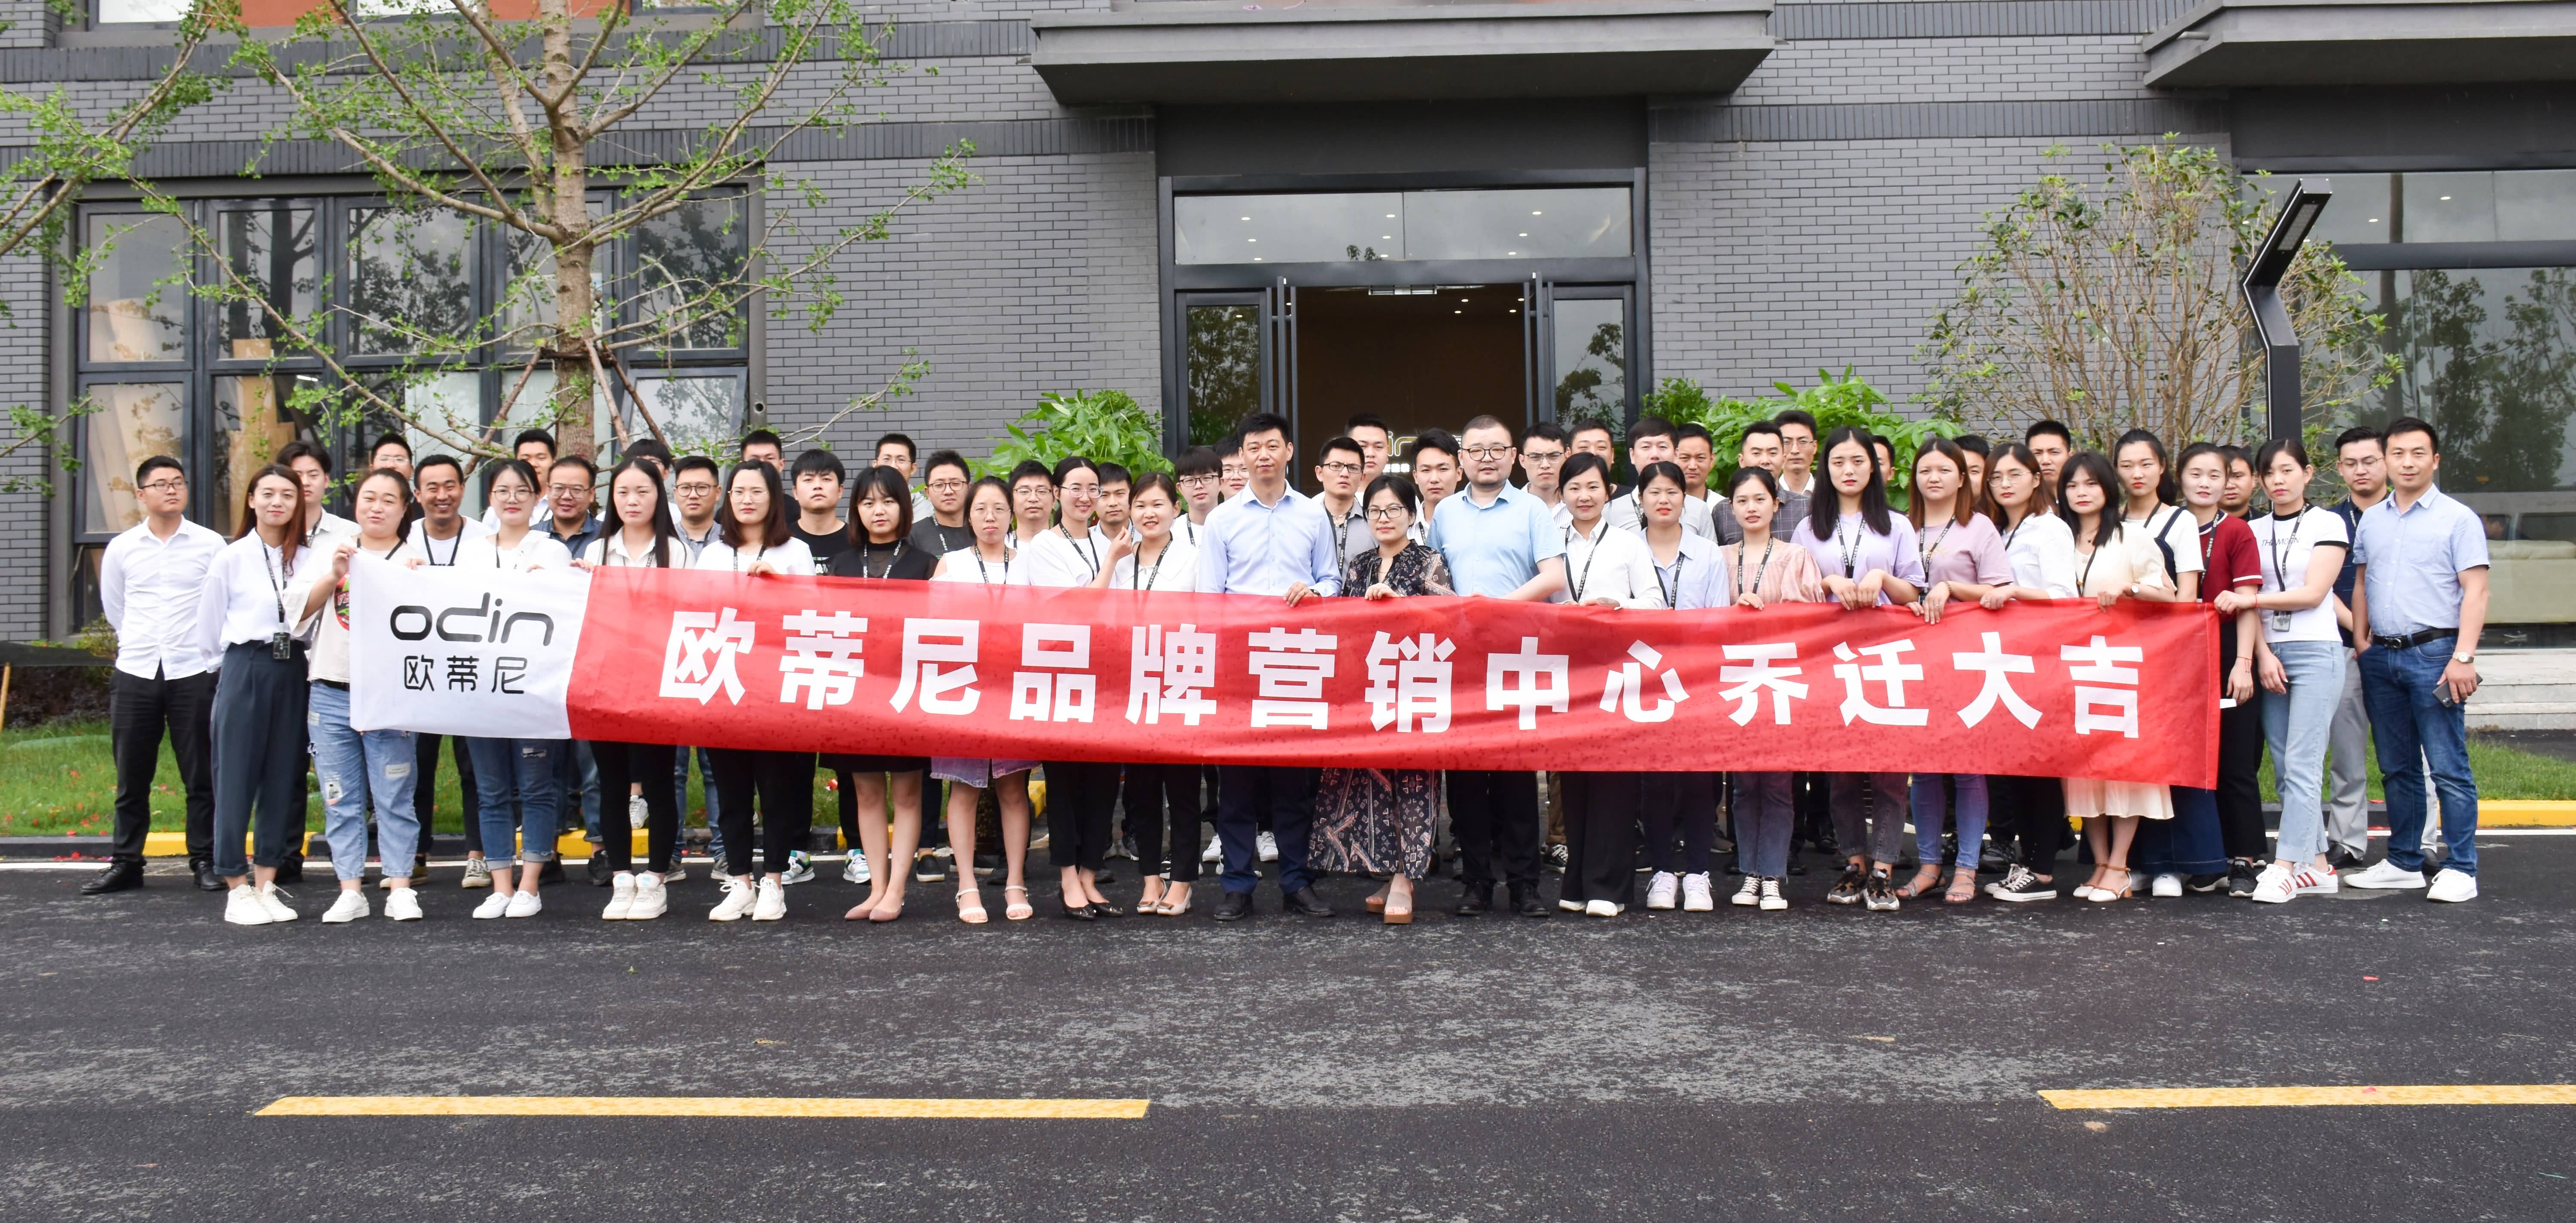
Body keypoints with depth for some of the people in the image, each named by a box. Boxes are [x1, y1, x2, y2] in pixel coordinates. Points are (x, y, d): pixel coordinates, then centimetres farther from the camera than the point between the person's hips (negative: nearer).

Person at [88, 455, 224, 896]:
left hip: (193, 672, -2)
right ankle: (125, 862, 15)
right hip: (135, 672, 2)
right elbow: (113, 608, 21)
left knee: (201, 775, 2)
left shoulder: (210, 545, 0)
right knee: (131, 777, 7)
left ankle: (205, 860, 9)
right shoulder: (121, 549, 7)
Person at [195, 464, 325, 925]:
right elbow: (209, 627, 8)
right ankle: (237, 890, 4)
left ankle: (266, 884, 13)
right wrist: (234, 668, 12)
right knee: (237, 777, -2)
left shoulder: (311, 560, 7)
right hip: (244, 671, -3)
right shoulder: (232, 558, 2)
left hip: (293, 671, 3)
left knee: (283, 778, 5)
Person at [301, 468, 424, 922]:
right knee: (341, 799, 5)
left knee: (394, 798, -2)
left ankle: (401, 889, 4)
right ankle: (351, 890, 11)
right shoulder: (334, 548, 10)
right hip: (331, 692, 2)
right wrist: (335, 575, -15)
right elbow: (304, 610, 0)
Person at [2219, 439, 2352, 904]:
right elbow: (2248, 598, 7)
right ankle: (2317, 866, 12)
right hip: (2270, 654, 5)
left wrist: (2250, 600, -9)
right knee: (2285, 768, 5)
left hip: (2316, 652, -5)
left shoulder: (2328, 524, 2)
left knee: (2301, 765, -11)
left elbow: (2313, 593, -8)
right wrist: (2264, 656, -5)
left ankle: (2284, 867, -15)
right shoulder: (2254, 531, 13)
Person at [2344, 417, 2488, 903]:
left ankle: (2460, 870, -1)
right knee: (2396, 768, 12)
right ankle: (2404, 863, 21)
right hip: (2381, 657, 6)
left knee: (2449, 768, -6)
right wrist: (2361, 641, 10)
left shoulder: (2458, 518, -3)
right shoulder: (2372, 519, 13)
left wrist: (2463, 657, -17)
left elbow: (2476, 592, -8)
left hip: (2434, 653, -6)